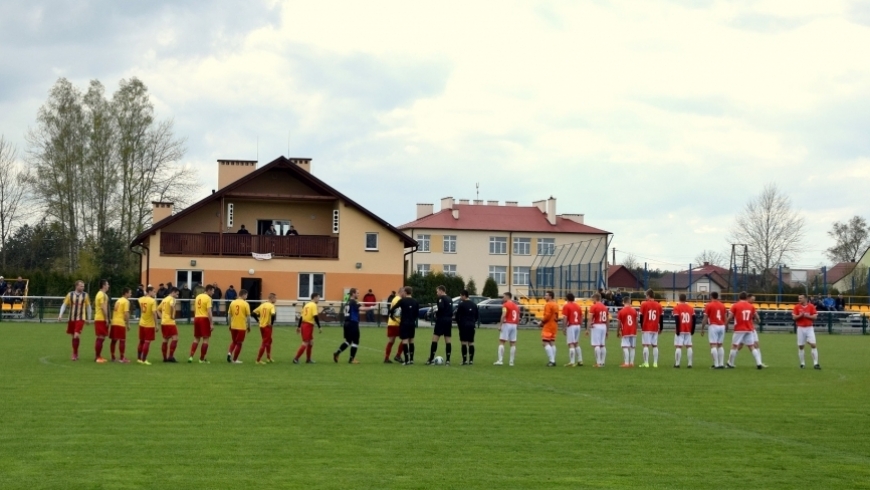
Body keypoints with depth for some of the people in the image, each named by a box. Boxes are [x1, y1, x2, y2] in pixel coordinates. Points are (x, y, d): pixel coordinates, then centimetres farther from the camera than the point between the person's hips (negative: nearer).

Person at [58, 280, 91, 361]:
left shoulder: (85, 295, 0)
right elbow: (64, 305, 3)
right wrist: (60, 315, -8)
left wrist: (88, 318, 11)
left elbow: (88, 307, 9)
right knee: (73, 336, 10)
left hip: (80, 319, -2)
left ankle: (75, 354, -7)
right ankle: (75, 354, 24)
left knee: (77, 335, -17)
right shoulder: (70, 294, 1)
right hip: (71, 319, 2)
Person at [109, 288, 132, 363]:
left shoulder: (118, 300, 17)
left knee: (114, 340, 11)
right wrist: (128, 324, -10)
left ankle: (113, 357, 15)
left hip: (114, 323, 8)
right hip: (121, 323, -8)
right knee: (122, 340, -3)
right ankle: (122, 358, -3)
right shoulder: (126, 301, -8)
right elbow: (126, 313, -15)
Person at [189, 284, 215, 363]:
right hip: (204, 319, -7)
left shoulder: (198, 296, 12)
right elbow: (209, 312, -17)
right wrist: (211, 324, -16)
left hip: (197, 318, 7)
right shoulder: (208, 298, -10)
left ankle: (191, 356, 3)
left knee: (196, 339, 14)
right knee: (205, 339, 2)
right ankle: (202, 359, 4)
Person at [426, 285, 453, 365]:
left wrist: (436, 313, -7)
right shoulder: (450, 299, 18)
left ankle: (431, 359, -10)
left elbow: (441, 308, -23)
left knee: (435, 338, -6)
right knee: (448, 340, 6)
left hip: (441, 320, -8)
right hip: (448, 321, 8)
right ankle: (448, 360, 3)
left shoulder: (441, 298, -8)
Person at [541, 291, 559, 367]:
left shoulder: (548, 305, -15)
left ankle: (551, 360, -16)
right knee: (552, 343, 12)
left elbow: (547, 316, -21)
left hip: (548, 326, -9)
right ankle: (553, 361, 11)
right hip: (554, 326, 9)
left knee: (545, 343, -8)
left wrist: (542, 323, -7)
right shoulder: (556, 304, 13)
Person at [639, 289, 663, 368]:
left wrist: (641, 326, 9)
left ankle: (646, 363, -5)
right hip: (655, 328, 4)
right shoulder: (658, 305, 5)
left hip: (646, 328, -3)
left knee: (646, 345, -2)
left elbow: (641, 316, -4)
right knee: (655, 346, 9)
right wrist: (660, 328, 16)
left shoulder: (644, 304, -6)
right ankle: (655, 363, 7)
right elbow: (661, 317, 7)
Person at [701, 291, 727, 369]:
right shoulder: (722, 305, 11)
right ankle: (721, 364, 10)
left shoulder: (709, 305, -3)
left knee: (713, 345, -6)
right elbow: (725, 318, 15)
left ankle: (716, 364, -14)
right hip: (722, 326, 5)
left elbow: (705, 318, -6)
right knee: (720, 345, 14)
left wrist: (702, 329, -1)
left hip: (713, 326, -5)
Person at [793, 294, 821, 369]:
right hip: (800, 328, 1)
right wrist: (800, 315, -18)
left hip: (809, 328, -1)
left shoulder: (811, 307, 1)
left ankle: (815, 363, -9)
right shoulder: (797, 307, 2)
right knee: (800, 346, 4)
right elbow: (794, 317, -2)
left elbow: (815, 317, -2)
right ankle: (802, 363, 15)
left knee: (813, 345, -10)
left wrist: (807, 316, -16)